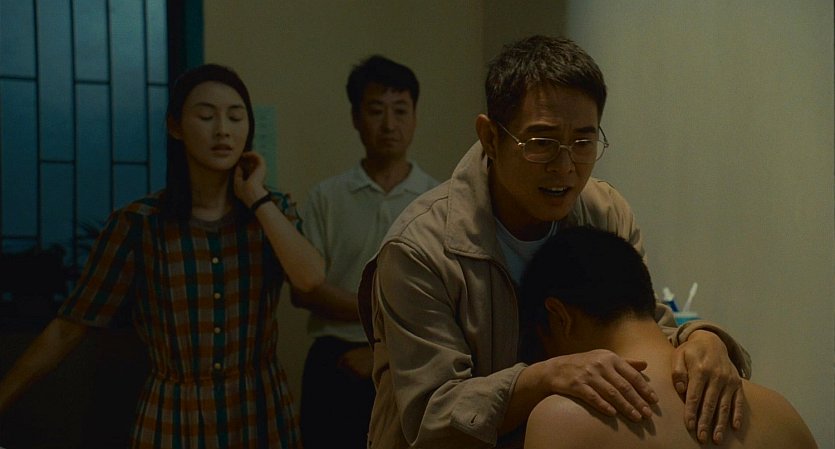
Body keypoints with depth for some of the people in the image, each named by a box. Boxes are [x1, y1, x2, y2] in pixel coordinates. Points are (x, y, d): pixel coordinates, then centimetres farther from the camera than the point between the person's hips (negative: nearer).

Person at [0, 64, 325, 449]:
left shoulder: (273, 211, -1)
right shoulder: (139, 223, -9)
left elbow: (310, 279, -20)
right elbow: (68, 327, -6)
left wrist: (256, 197, -14)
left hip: (261, 413, 2)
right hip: (172, 417, -2)